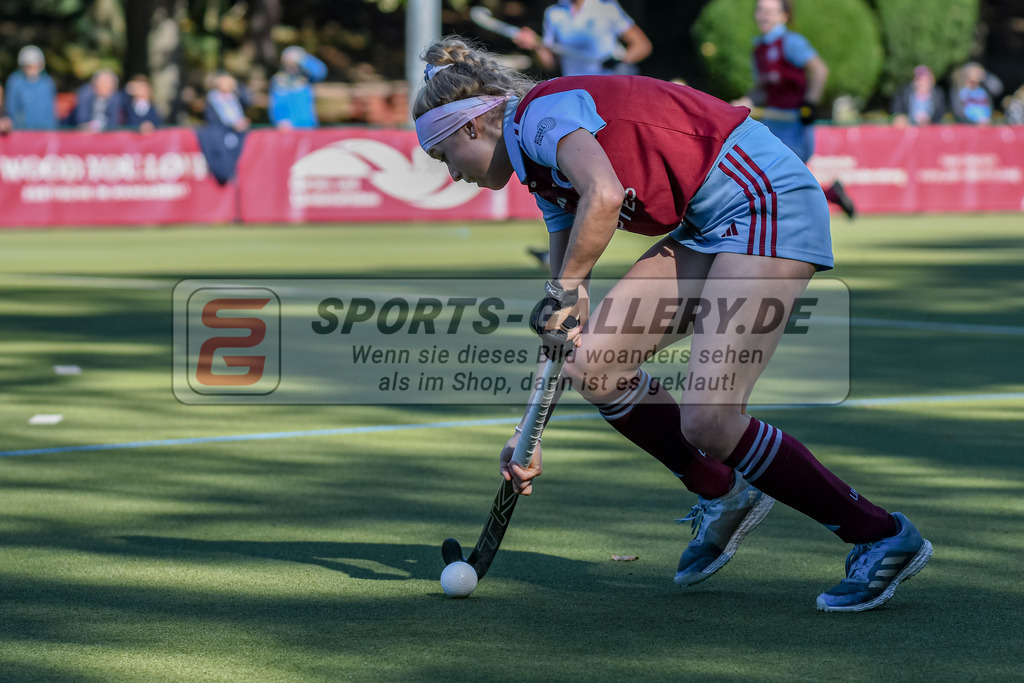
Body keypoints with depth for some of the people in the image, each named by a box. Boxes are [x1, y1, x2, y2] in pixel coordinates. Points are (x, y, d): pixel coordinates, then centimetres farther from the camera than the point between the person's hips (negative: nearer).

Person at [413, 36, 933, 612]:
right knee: (593, 363, 1)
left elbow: (604, 195, -31)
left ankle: (884, 537, -3)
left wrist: (565, 286, -17)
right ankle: (724, 495, 17)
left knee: (708, 422, -15)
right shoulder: (546, 176, 18)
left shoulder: (541, 112, -10)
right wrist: (530, 432, 20)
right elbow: (565, 321, 21)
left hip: (763, 198, -10)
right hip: (709, 222, 10)